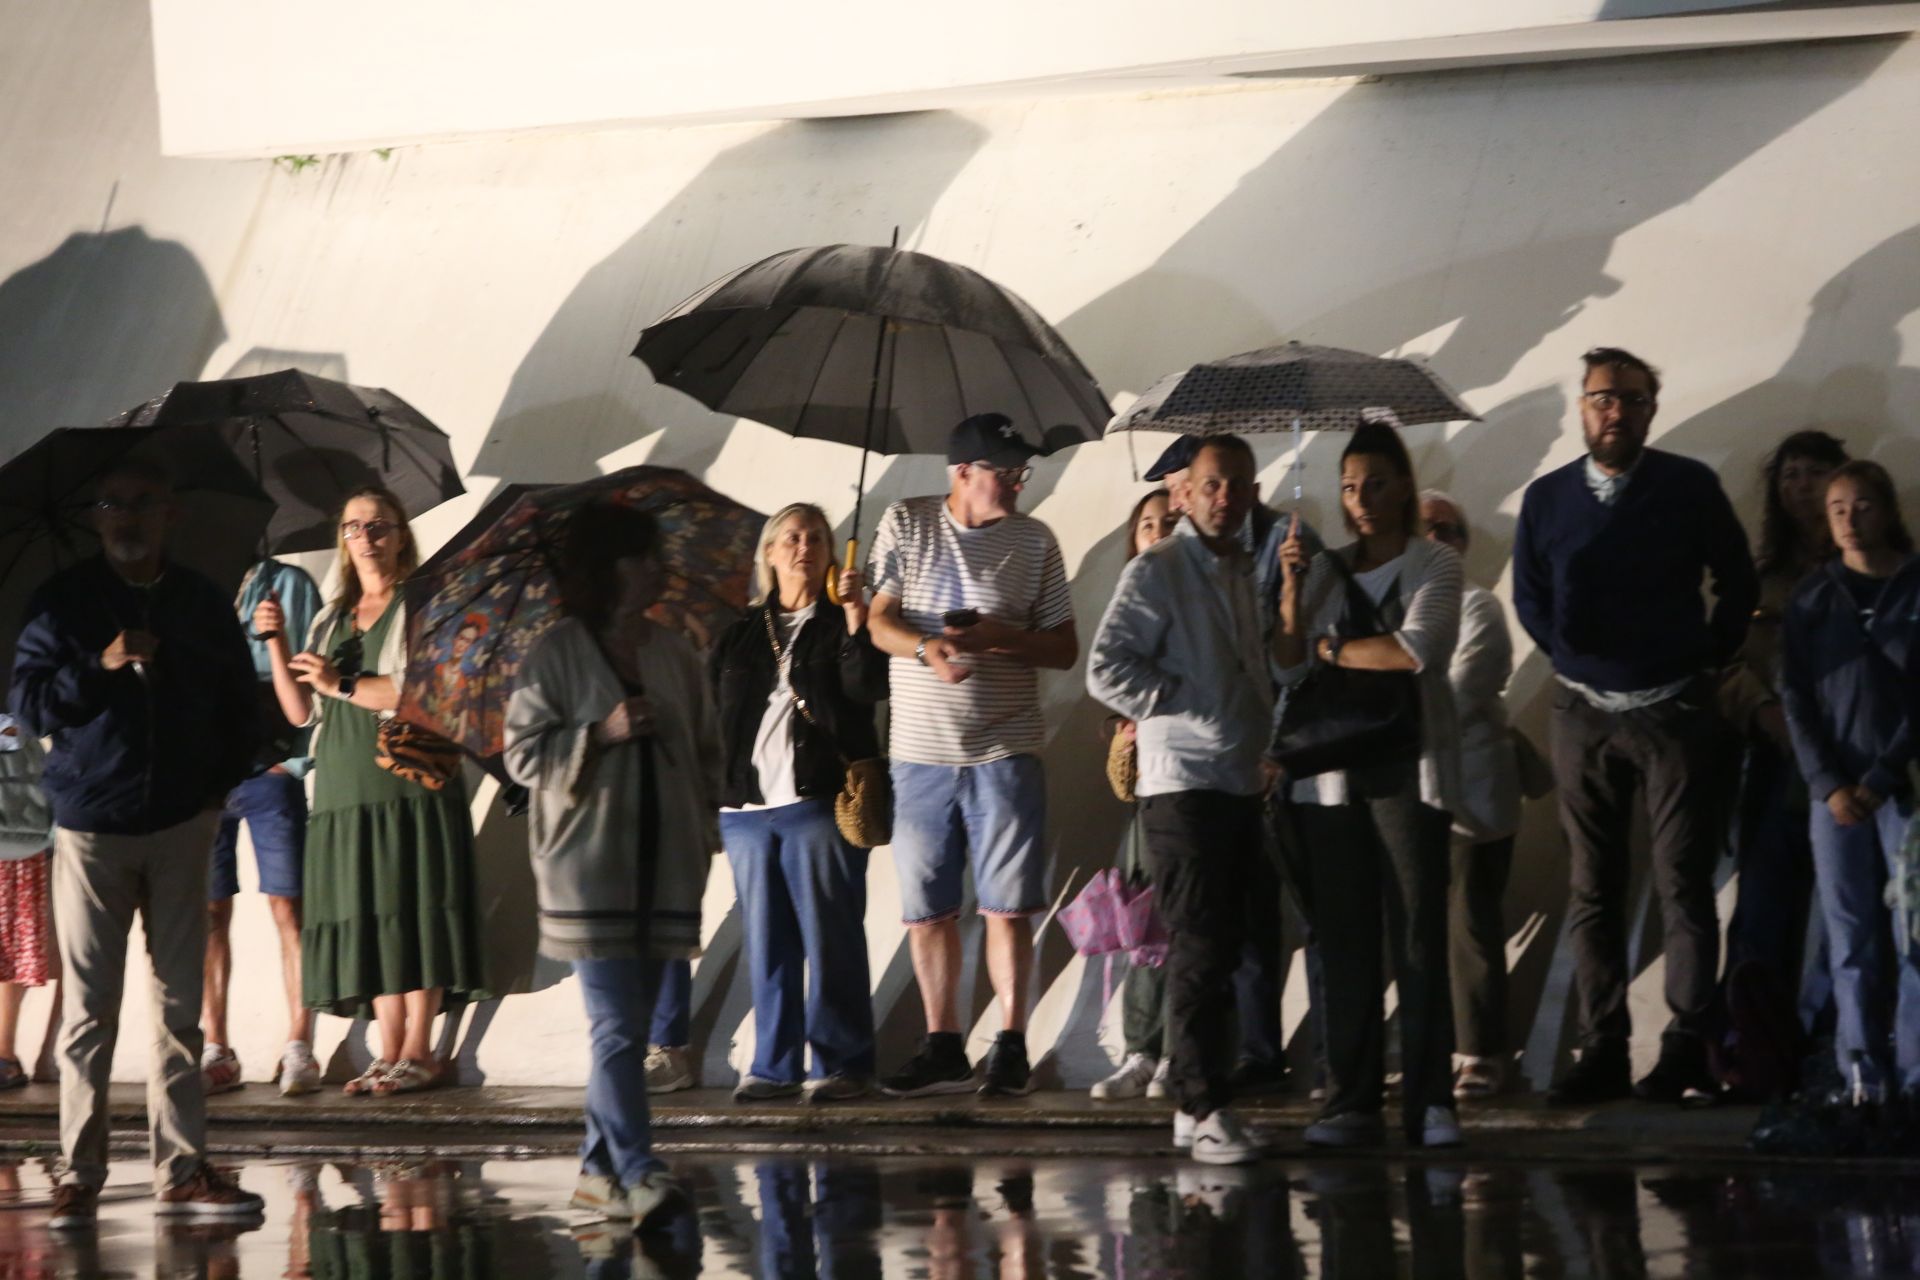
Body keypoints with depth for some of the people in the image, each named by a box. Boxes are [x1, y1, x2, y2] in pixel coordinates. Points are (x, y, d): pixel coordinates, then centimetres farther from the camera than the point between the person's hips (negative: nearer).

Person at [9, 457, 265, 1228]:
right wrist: (101, 666, -19)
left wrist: (220, 783, 4)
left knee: (179, 1009, 5)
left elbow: (239, 704, 14)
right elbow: (30, 703, -5)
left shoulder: (204, 605, 7)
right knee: (89, 1012, -1)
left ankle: (182, 1171, 8)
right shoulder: (63, 602, 0)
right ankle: (80, 1176, 3)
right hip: (90, 831, -2)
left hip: (180, 827, 2)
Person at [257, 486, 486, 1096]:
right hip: (345, 790, 6)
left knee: (411, 909, -8)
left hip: (409, 784, -6)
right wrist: (277, 644, 3)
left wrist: (344, 685, -12)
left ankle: (418, 1052, -8)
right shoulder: (331, 621, 21)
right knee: (367, 919, 1)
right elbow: (300, 711, 16)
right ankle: (390, 1053, 2)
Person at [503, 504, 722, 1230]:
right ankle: (637, 1173, -17)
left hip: (663, 863, 5)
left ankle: (598, 1171, 16)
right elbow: (522, 753, -5)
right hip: (588, 863, -5)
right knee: (617, 1027, -12)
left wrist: (704, 829, 8)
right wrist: (602, 733, -16)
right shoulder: (556, 655, -2)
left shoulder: (673, 656, 12)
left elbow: (706, 751, 18)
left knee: (628, 1027, 8)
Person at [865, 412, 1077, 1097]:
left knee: (1006, 906, -3)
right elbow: (878, 621, -1)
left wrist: (1002, 639, -13)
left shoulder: (1034, 541, 5)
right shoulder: (906, 525, 5)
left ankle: (1011, 1045, 4)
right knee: (926, 908, 6)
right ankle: (943, 1048, 16)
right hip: (920, 751, 1)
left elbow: (1065, 648, 6)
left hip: (1003, 751, -1)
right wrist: (928, 647, -22)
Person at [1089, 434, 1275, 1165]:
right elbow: (1106, 671, -14)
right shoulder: (1156, 572, -6)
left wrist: (1267, 741, 12)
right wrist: (1192, 709, -15)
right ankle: (1204, 1110, -11)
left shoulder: (1245, 575, 18)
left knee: (1225, 949, 8)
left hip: (1242, 785, 8)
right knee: (1198, 952, -11)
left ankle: (1198, 1104, 12)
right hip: (1183, 783, -8)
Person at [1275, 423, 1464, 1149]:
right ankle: (1352, 1103, 3)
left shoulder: (1434, 565, 3)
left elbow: (1415, 649, -13)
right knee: (1345, 942, 1)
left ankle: (1429, 1102, -6)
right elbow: (1288, 670, 8)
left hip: (1408, 768, -4)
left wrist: (1332, 648, -2)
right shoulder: (1326, 571, 15)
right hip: (1332, 772, 4)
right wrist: (1292, 592, -4)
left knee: (1418, 937, -7)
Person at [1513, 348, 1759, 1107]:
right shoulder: (1547, 499, 6)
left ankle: (1686, 1051, -5)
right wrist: (1574, 661, 9)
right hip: (1583, 713, 3)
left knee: (1683, 885, -5)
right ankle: (1600, 1053, 5)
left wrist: (1708, 662, 6)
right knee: (1592, 890, 3)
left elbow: (1738, 585, 6)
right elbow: (1529, 599, 15)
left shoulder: (1690, 487, -1)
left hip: (1671, 710, -3)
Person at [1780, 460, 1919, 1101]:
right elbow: (1796, 699, 5)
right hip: (1834, 790, 2)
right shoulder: (1812, 598, 9)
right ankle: (1864, 1079, 2)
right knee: (1852, 942, 0)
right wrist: (1828, 785, -6)